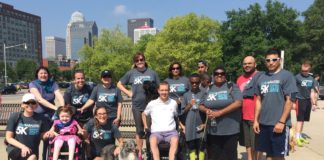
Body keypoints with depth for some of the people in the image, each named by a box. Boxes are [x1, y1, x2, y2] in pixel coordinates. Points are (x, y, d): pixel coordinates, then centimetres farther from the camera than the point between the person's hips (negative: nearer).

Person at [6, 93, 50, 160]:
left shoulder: (40, 118, -3)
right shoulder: (15, 117, -5)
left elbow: (42, 136, 4)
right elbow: (9, 138, -4)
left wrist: (46, 135, -20)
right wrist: (23, 146, -18)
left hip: (32, 151, 3)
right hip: (14, 150, -3)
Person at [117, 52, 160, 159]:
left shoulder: (152, 73, 3)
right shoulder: (131, 73, 4)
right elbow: (119, 84, 12)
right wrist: (128, 92, 0)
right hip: (137, 106, 1)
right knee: (139, 130, 9)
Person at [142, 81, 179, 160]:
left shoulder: (173, 103, 10)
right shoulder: (152, 104, 7)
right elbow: (144, 114, 23)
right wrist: (146, 127, 12)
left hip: (171, 131, 1)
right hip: (156, 132, 0)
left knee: (175, 140, -35)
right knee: (153, 141, -36)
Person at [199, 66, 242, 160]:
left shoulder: (232, 86, -1)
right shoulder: (208, 89, 11)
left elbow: (238, 102, -14)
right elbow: (201, 106, 15)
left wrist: (220, 112, -18)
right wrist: (206, 110, -10)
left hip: (230, 130, -4)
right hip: (212, 131, 4)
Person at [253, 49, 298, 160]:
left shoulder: (287, 76, -5)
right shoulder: (261, 78, 10)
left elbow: (289, 100, -9)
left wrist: (281, 122, -14)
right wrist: (256, 120, 8)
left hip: (279, 124, -5)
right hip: (263, 123, 5)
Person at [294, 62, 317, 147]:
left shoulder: (311, 79, 10)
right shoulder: (297, 77, -8)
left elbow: (312, 92, 15)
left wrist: (314, 103, 13)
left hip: (308, 101, 6)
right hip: (300, 100, -6)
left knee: (303, 120, 12)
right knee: (300, 119, -8)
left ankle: (300, 136, 23)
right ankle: (297, 138, -4)